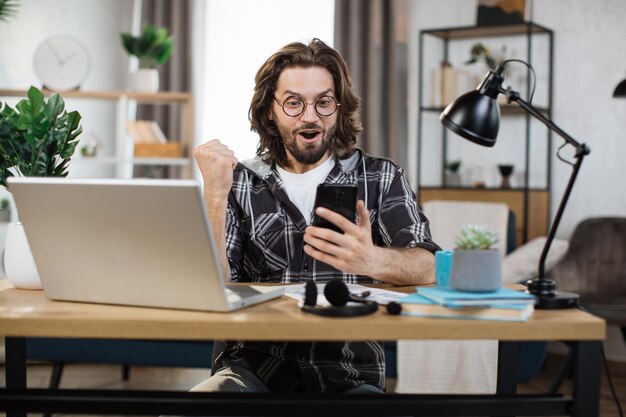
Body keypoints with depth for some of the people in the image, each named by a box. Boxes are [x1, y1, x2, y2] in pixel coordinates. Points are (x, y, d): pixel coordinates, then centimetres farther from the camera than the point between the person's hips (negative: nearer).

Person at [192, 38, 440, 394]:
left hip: (349, 375, 1)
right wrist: (214, 197, -15)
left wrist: (372, 260, -32)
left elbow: (429, 268, -10)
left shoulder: (381, 178, 6)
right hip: (254, 367, 0)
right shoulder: (241, 183, 7)